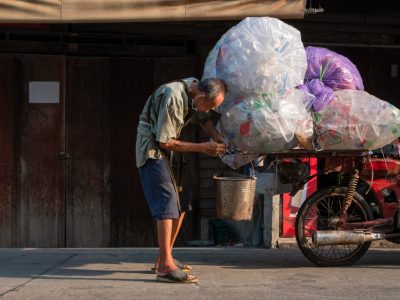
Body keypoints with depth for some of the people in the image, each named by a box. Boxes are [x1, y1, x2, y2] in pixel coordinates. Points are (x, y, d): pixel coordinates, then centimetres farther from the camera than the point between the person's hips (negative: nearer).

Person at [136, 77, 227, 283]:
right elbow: (165, 143, -23)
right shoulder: (173, 98, -29)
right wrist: (202, 148, -18)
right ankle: (165, 267, -21)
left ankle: (163, 258, 16)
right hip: (152, 148, -9)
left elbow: (203, 120, 15)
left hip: (167, 148, 9)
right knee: (167, 201, -19)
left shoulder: (195, 89, -2)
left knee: (181, 204, 7)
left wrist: (219, 139, -3)